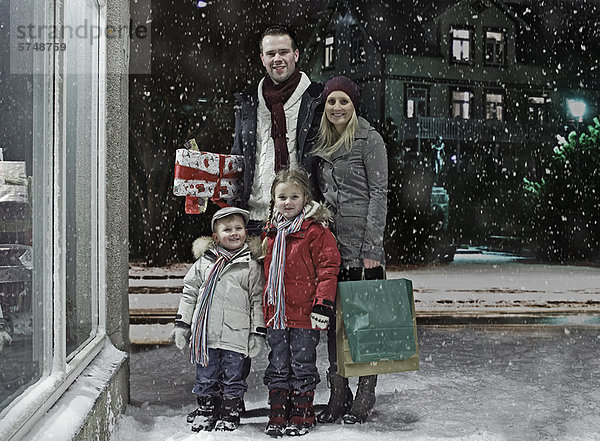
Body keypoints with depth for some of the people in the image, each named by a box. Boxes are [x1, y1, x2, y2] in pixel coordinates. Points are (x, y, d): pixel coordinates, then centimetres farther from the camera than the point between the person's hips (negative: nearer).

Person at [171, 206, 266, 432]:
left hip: (236, 335, -2)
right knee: (205, 376, 12)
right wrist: (181, 323, 10)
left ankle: (229, 415, 20)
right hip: (205, 333, 2)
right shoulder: (204, 262, 7)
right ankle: (205, 410, 28)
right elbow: (189, 292, 13)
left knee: (232, 377, 6)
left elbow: (258, 300, 2)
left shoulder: (251, 266, 2)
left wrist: (258, 332, -2)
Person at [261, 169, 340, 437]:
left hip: (305, 314, -5)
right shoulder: (270, 232, 11)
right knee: (278, 366, 12)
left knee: (302, 365, 5)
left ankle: (301, 416, 18)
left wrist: (323, 303, -16)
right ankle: (277, 416, 22)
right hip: (275, 314, 5)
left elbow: (328, 268, -10)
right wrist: (263, 307, 19)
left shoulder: (316, 231, -7)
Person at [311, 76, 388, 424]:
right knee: (334, 320, 7)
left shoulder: (369, 139, -3)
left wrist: (372, 248, -15)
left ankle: (365, 397, 10)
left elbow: (379, 194, -9)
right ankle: (338, 397, 15)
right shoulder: (322, 144, 16)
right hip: (331, 242, 6)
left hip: (362, 242, -6)